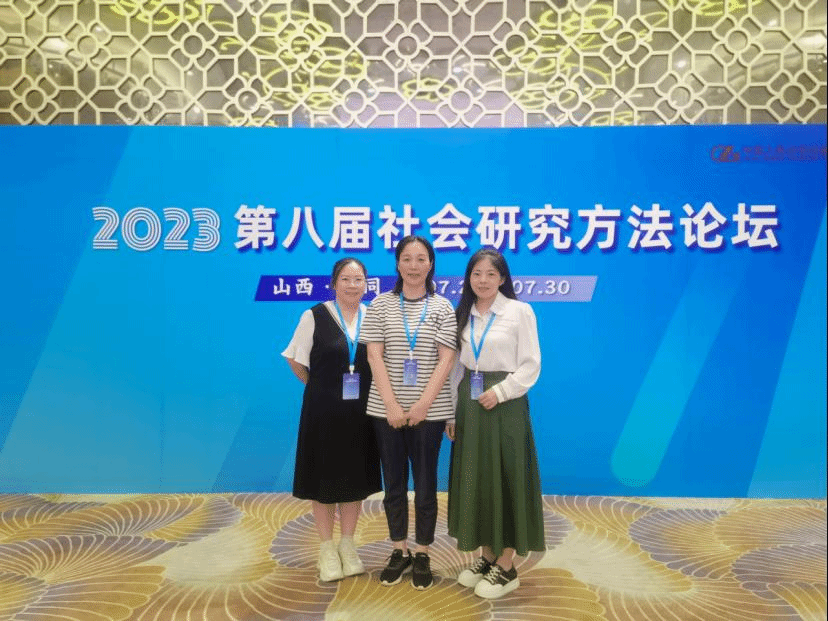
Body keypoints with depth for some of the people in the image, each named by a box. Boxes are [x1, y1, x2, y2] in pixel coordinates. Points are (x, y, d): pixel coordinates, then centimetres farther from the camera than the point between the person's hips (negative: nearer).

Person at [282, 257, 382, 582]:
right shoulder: (314, 316, -7)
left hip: (360, 411, 3)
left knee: (355, 477, 12)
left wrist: (373, 396, 2)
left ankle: (347, 545, 29)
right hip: (323, 410, -2)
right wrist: (319, 388, 2)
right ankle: (327, 550, 23)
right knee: (324, 478, 7)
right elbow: (296, 359, 2)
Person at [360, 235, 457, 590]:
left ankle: (422, 556, 23)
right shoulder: (380, 305, 3)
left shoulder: (443, 307, 1)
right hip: (386, 408, 1)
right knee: (393, 483, 11)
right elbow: (374, 357, -3)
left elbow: (446, 360, -4)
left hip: (429, 409, -1)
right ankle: (399, 551, 27)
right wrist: (392, 404, -12)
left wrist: (423, 404, -14)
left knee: (425, 484, 8)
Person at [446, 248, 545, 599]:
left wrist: (499, 392, -18)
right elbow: (456, 367, 9)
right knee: (474, 480, 9)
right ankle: (487, 558, 24)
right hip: (469, 406, 5)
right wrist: (451, 412, 6)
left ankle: (506, 568, 14)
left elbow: (530, 365, -7)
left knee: (505, 480, 1)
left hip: (505, 406, -5)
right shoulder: (462, 315, 9)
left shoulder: (520, 311, -5)